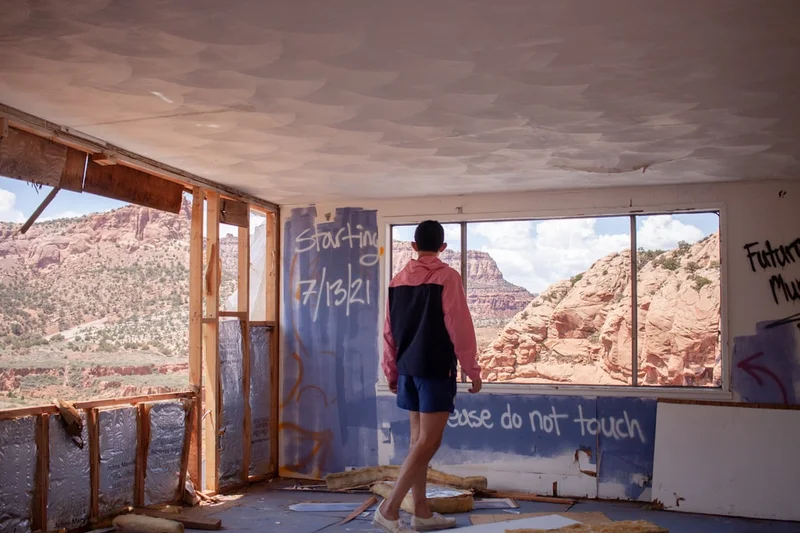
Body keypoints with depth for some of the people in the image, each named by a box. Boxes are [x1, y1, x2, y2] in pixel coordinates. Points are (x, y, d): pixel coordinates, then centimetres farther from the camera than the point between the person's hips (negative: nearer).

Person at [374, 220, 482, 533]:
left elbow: (389, 331, 12)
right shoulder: (447, 277, -9)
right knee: (428, 441, -4)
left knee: (418, 439, 11)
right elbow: (460, 328, -11)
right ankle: (390, 507, -9)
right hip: (435, 369, -7)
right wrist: (473, 370, -4)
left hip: (408, 368, 7)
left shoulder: (398, 280, 9)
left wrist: (391, 370, 20)